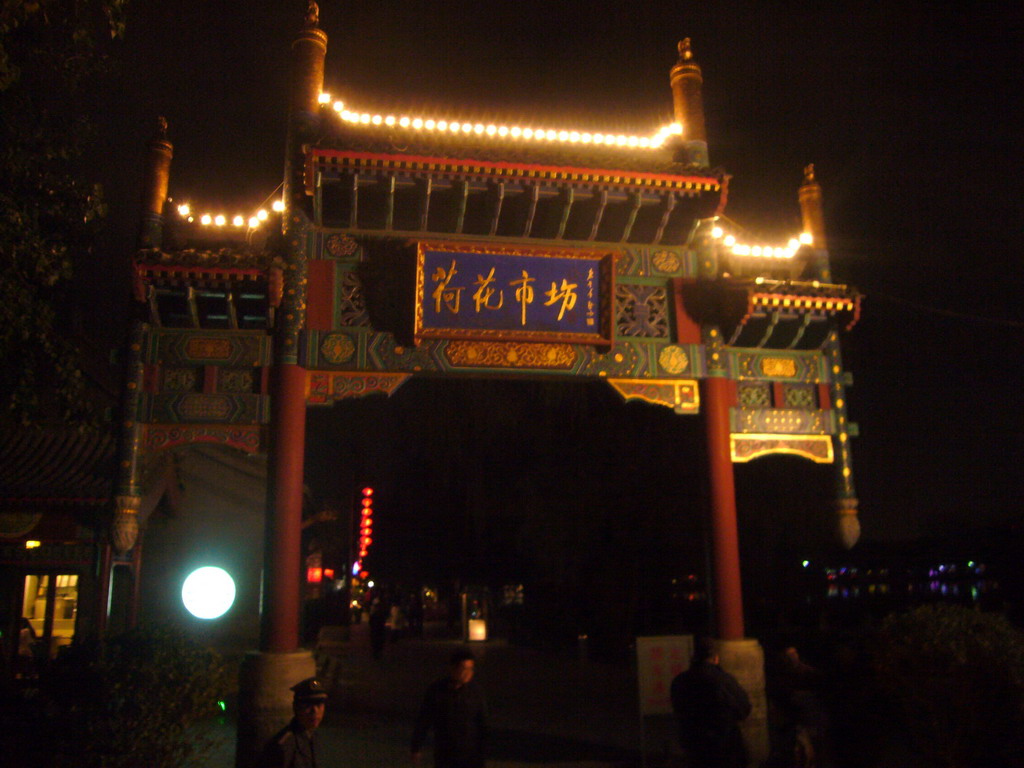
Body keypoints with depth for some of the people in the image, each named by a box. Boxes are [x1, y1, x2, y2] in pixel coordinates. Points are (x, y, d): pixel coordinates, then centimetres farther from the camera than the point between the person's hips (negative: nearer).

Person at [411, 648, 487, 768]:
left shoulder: (475, 691, -9)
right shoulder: (436, 691, -10)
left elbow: (483, 722, -1)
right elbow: (423, 721, -2)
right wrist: (416, 748, 1)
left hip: (471, 756, 0)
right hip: (444, 754, 0)